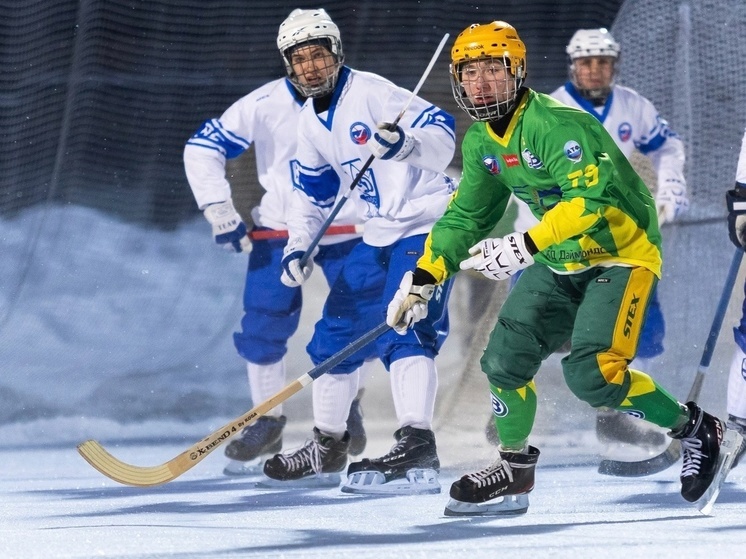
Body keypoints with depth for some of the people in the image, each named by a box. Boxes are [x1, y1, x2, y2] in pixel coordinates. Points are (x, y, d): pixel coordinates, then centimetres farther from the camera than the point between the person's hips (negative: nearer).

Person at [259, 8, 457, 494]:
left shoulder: (370, 92, -16)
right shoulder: (311, 122, 9)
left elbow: (441, 133, -25)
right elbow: (312, 190, 21)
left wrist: (406, 143, -45)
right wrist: (298, 247, 9)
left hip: (427, 224, -9)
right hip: (380, 235, 9)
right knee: (337, 331, 13)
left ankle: (417, 448, -35)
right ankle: (328, 449, 28)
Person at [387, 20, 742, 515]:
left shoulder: (559, 125, -25)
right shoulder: (480, 141, 3)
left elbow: (591, 200, -35)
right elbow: (465, 216, 13)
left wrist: (525, 247, -43)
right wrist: (422, 281, 4)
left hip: (619, 253, -8)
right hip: (558, 262, 8)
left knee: (591, 374, -22)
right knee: (506, 357, 0)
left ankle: (699, 432, -6)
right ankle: (514, 470, 20)